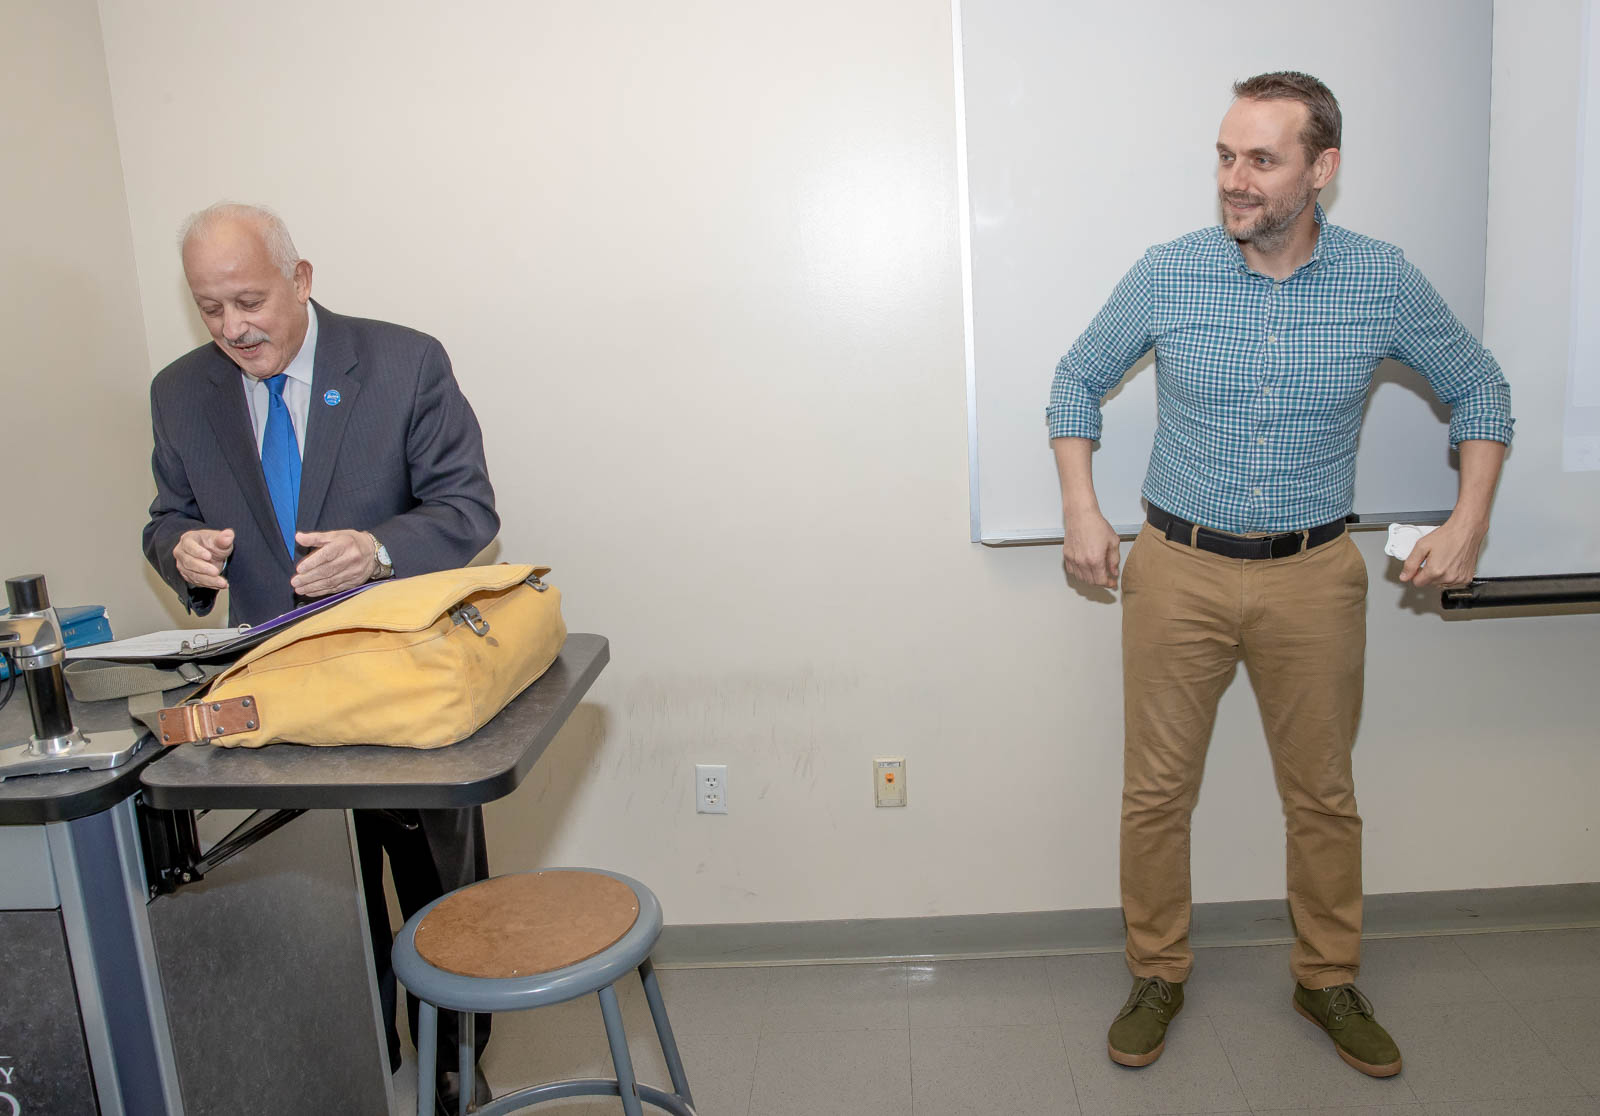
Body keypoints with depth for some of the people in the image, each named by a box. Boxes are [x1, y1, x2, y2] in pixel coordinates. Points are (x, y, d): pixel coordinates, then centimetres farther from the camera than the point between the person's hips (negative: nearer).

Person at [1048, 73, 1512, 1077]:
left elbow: (1480, 390, 10)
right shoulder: (1167, 276, -6)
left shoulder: (1385, 283, -4)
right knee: (1157, 792, 5)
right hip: (1179, 570, 0)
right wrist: (1081, 508, -3)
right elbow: (1077, 382, 7)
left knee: (1323, 794, 13)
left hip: (1315, 577, 1)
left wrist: (1471, 518, 0)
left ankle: (1329, 981, 35)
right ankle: (1159, 977, 26)